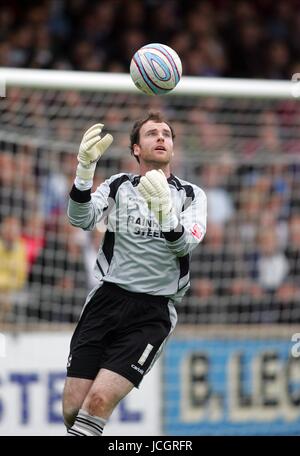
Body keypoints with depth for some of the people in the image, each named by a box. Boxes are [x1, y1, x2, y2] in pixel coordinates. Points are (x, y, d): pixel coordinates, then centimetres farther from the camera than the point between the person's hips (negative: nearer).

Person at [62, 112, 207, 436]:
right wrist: (85, 169, -27)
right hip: (106, 300, 2)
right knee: (72, 409, -6)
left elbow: (184, 245, -12)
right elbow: (81, 219, -9)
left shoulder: (191, 196, 6)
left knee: (99, 401, -20)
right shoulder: (118, 186, 9)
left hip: (152, 312, -2)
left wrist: (164, 210, -32)